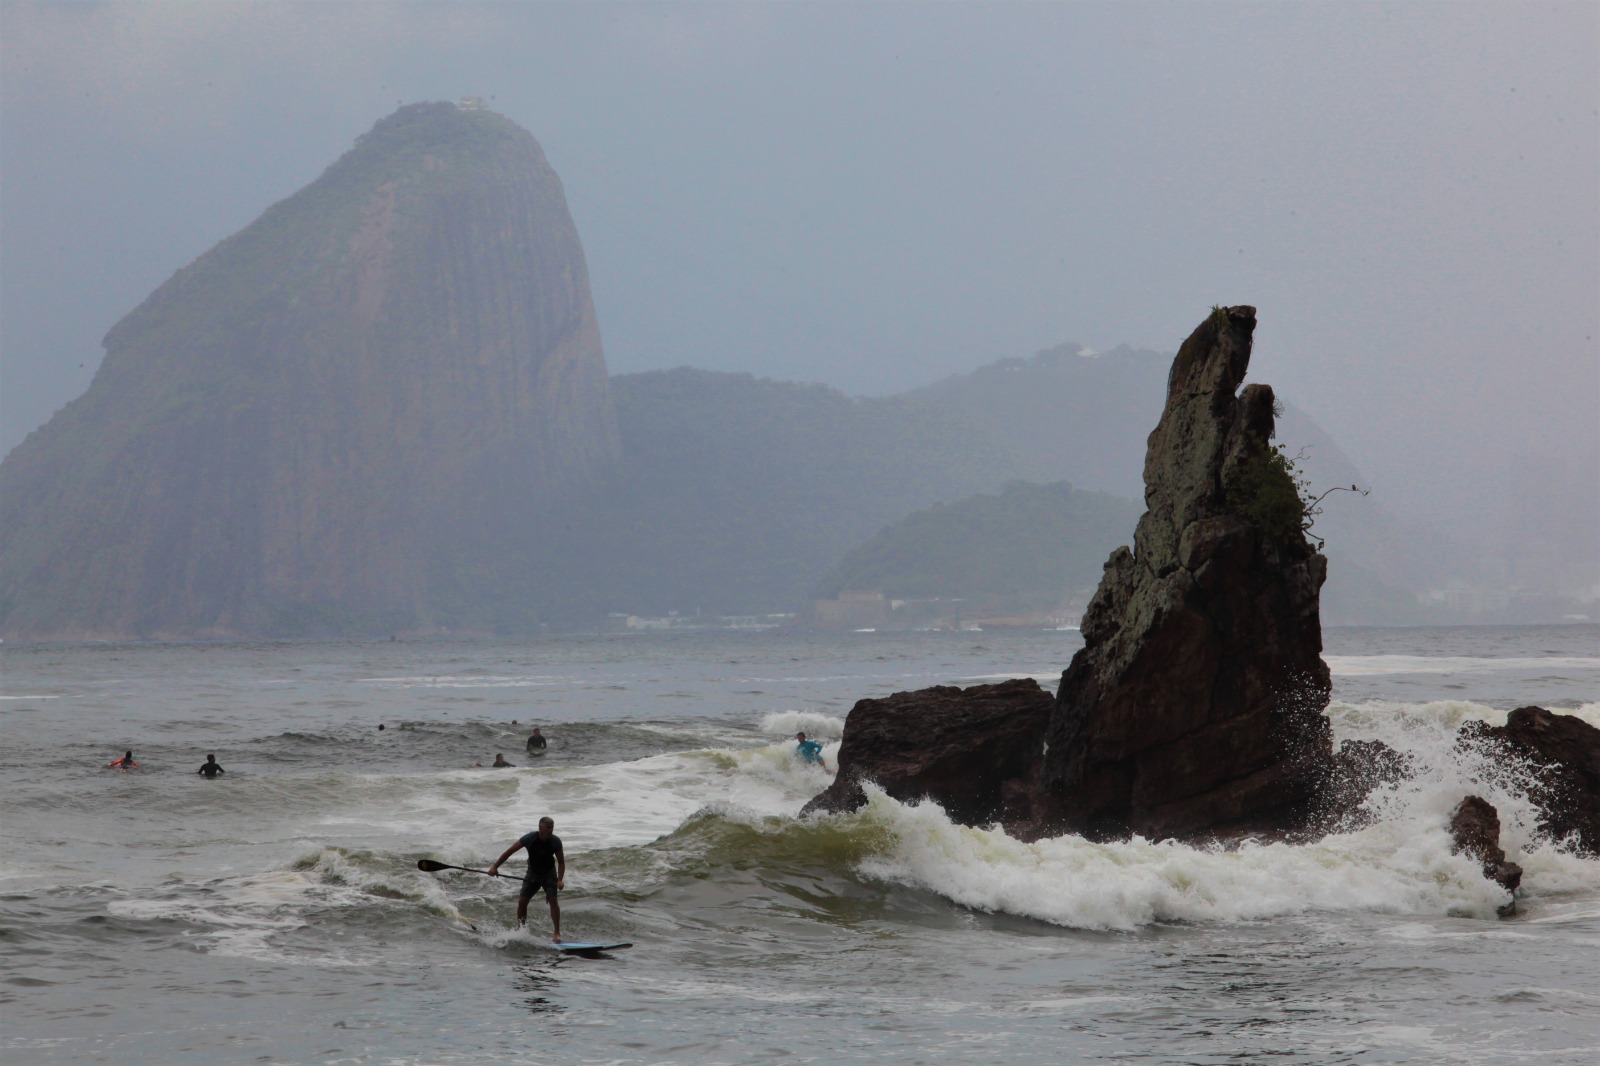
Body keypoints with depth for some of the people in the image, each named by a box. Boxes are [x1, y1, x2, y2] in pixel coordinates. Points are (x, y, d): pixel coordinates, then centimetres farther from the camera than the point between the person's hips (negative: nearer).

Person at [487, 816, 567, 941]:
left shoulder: (555, 841, -20)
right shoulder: (530, 838, -21)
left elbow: (561, 862, -10)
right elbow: (510, 851, -15)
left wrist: (560, 880, -25)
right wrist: (495, 867, -17)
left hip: (549, 874, -1)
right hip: (532, 873, 1)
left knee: (553, 900, -17)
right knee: (522, 901, -3)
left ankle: (557, 933, -16)